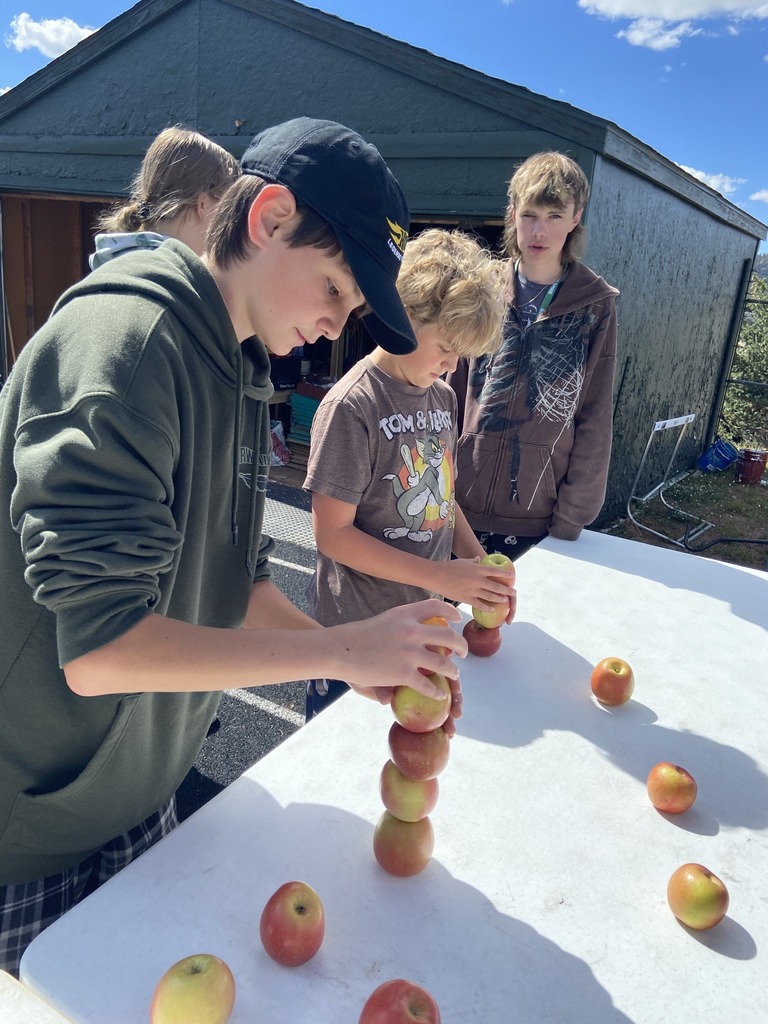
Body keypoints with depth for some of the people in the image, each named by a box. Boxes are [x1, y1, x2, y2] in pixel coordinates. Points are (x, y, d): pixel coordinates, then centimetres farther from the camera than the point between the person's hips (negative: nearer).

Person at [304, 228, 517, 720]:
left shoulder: (443, 397, 5)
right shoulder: (352, 406, -19)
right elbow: (332, 534, -19)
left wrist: (482, 566, -3)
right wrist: (443, 577, -20)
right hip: (357, 632, -6)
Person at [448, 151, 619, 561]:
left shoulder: (596, 305, 0)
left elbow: (594, 421, -2)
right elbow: (452, 395, 6)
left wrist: (573, 515, -6)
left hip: (539, 517, -1)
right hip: (462, 502, 2)